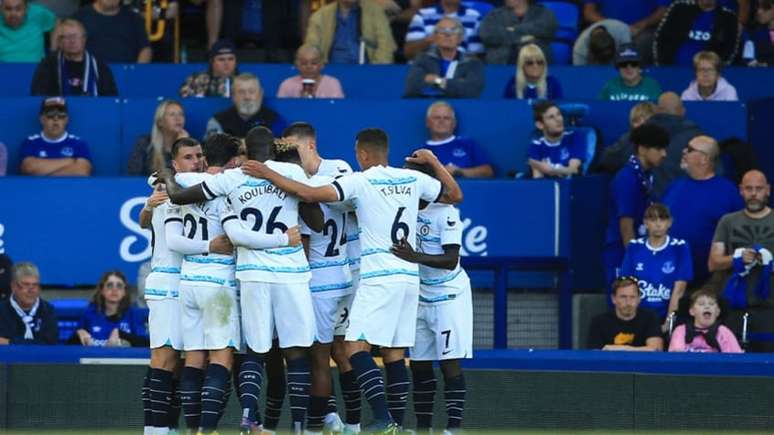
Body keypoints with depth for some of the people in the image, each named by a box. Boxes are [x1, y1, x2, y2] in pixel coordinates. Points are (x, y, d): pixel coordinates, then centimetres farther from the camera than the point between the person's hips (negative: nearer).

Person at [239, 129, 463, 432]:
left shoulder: (360, 181, -7)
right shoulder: (413, 179, 9)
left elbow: (309, 194, -14)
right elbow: (455, 195, 23)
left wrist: (269, 175, -5)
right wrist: (433, 161, 34)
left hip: (379, 278, -6)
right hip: (409, 276, 7)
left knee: (356, 347, -8)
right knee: (395, 355, 9)